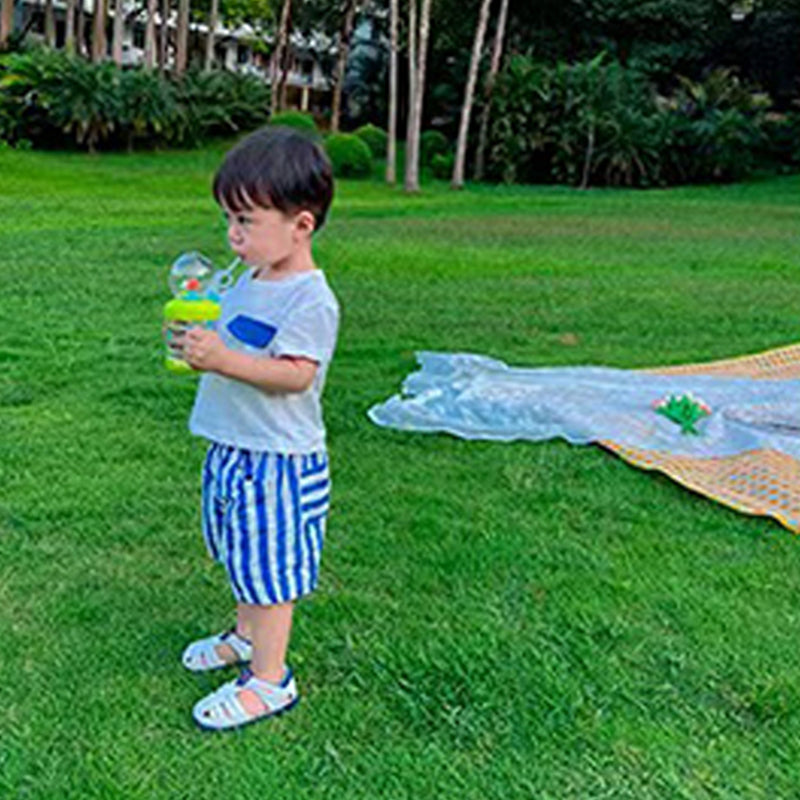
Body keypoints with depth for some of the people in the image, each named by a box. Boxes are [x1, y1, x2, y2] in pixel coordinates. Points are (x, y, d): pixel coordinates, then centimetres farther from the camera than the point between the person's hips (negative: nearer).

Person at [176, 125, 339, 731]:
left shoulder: (311, 300, -20)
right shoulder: (250, 280, 8)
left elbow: (295, 373, -28)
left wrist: (223, 360, -35)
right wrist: (200, 335, 0)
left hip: (278, 459, -9)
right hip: (233, 449, 9)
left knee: (270, 568, 2)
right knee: (244, 556, 25)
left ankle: (270, 679, 16)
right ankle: (247, 635, 46)